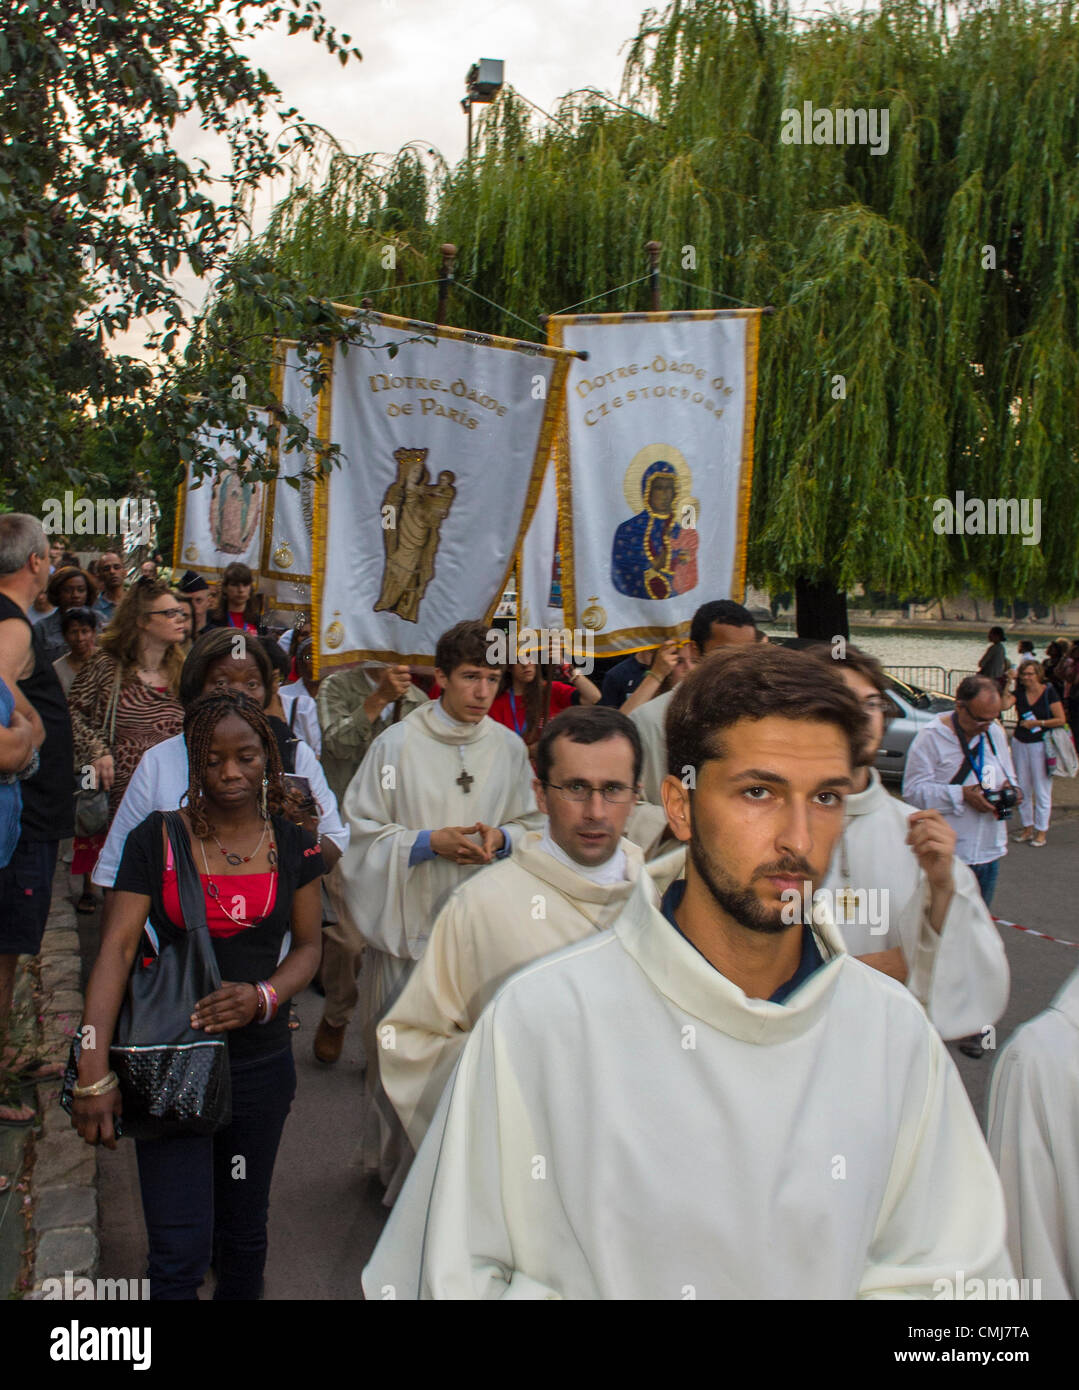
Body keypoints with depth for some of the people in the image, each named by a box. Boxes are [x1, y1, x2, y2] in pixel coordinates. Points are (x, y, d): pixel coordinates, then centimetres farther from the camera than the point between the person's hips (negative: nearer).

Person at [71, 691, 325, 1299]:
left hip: (261, 1061, 2)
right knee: (180, 1252, -6)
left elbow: (308, 945, 7)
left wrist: (263, 997, -15)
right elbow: (116, 949, -9)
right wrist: (94, 1074, -18)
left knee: (244, 1230, 15)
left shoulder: (293, 846, 3)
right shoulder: (156, 839, -3)